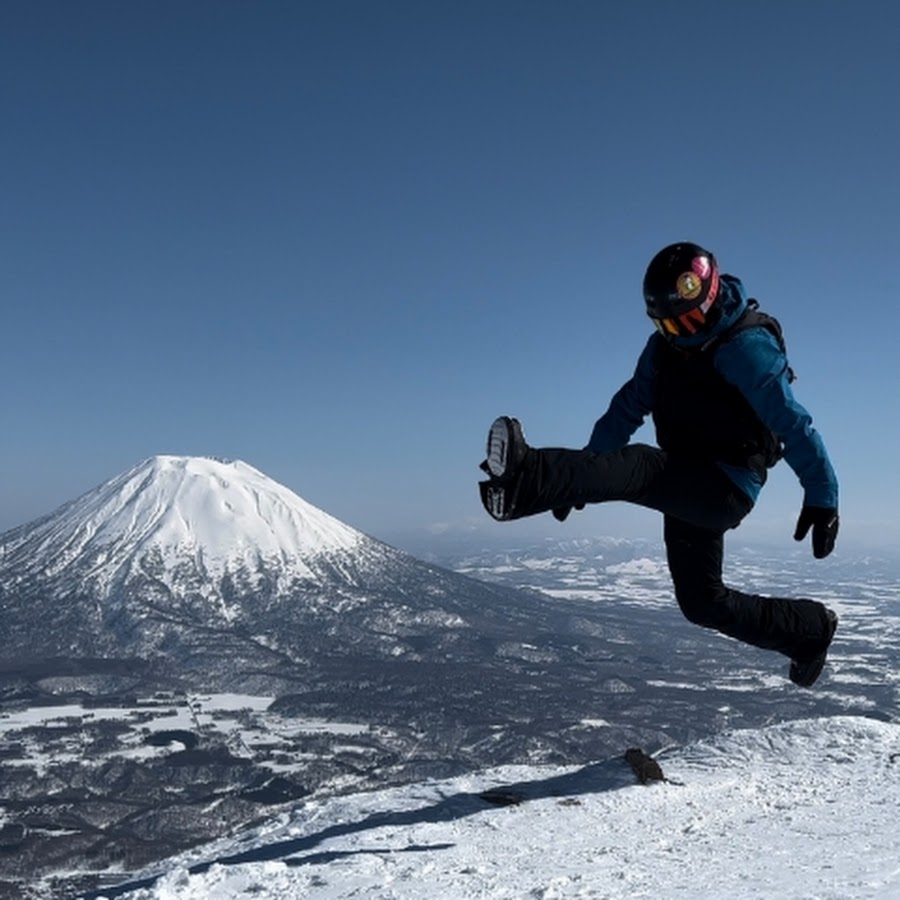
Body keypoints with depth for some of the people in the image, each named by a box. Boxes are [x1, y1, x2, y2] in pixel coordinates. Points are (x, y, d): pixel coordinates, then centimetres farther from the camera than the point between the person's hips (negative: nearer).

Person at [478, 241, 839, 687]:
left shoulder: (746, 347, -16)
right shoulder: (664, 346, 6)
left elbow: (793, 423, -20)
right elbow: (628, 408, 6)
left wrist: (822, 497, -24)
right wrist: (576, 478, 1)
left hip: (726, 487, -8)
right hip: (689, 491, 8)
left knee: (641, 468, -34)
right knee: (703, 601, 14)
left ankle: (527, 478, -57)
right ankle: (811, 629, 32)